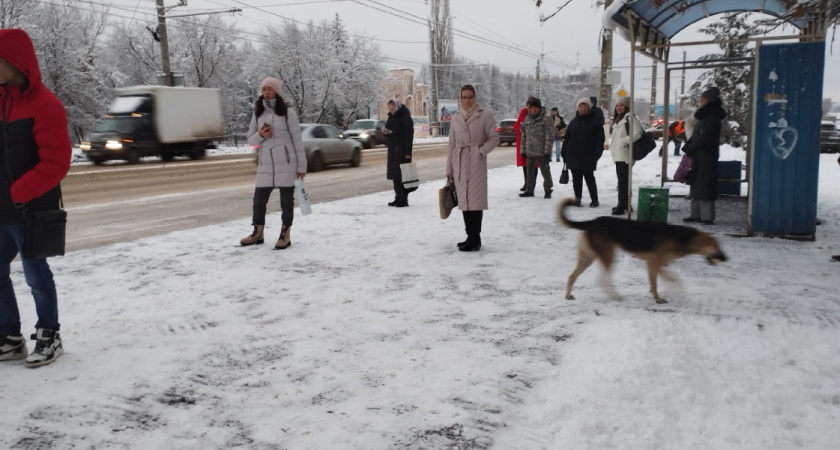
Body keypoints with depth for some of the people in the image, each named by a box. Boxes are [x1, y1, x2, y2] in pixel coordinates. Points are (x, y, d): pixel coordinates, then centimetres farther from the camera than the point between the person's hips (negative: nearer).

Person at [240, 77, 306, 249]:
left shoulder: (287, 112, -3)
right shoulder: (257, 113, 10)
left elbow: (297, 140, -3)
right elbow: (250, 139, 13)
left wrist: (301, 165, -6)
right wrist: (261, 135, -10)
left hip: (286, 163, -4)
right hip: (266, 164, 4)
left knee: (286, 200, 2)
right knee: (259, 199, 6)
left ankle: (285, 235, 12)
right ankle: (258, 233, 21)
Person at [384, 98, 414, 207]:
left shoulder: (405, 118, -10)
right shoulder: (391, 117, 15)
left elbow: (409, 135, -14)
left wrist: (408, 152, -19)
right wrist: (385, 133, -2)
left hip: (402, 150, -8)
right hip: (392, 149, 8)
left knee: (402, 175, -7)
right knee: (395, 175, 9)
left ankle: (404, 199, -3)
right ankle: (398, 198, 16)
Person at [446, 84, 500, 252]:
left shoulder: (485, 114, -2)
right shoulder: (456, 117, 11)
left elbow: (494, 139, -1)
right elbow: (452, 144, 13)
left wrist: (481, 151, -15)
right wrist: (449, 168, 12)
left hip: (476, 162, -5)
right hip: (459, 163, 5)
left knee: (475, 199, -7)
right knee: (464, 199, 8)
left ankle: (475, 240, -3)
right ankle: (471, 237, 17)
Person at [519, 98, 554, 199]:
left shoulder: (546, 120, -7)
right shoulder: (527, 119, 11)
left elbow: (549, 137, -11)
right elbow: (524, 136, 14)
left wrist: (547, 151, -16)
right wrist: (523, 150, 11)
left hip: (541, 152, -6)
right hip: (529, 151, 6)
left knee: (545, 171, 1)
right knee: (530, 172, 14)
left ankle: (548, 190, 12)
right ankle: (530, 190, 25)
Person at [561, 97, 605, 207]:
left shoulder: (595, 122, 0)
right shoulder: (574, 122, 11)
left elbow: (600, 140, -4)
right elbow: (566, 139, 14)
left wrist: (596, 154, -13)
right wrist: (564, 153, 7)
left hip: (588, 158, -4)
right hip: (573, 157, 4)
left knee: (589, 179, -1)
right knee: (576, 179, 8)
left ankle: (594, 200, 8)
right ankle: (577, 198, 18)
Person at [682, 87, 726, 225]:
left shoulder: (713, 116, -11)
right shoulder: (703, 115, 17)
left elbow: (704, 136, -18)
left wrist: (688, 148, -12)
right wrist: (688, 147, 4)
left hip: (707, 157, -9)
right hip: (698, 156, 9)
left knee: (704, 186, -8)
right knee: (696, 186, 10)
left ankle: (707, 216, -4)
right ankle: (696, 214, 16)